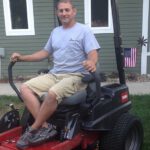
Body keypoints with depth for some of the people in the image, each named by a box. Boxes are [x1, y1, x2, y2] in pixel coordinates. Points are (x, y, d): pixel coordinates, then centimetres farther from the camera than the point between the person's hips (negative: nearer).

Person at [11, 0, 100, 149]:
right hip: (54, 74, 7)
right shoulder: (55, 32, 20)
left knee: (53, 93, -36)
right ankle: (45, 127, -21)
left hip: (76, 76, -6)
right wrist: (22, 57, 16)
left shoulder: (84, 30, 0)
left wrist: (91, 62, -36)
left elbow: (93, 53, -11)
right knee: (25, 88, -13)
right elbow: (45, 52, 26)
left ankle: (33, 130, -15)